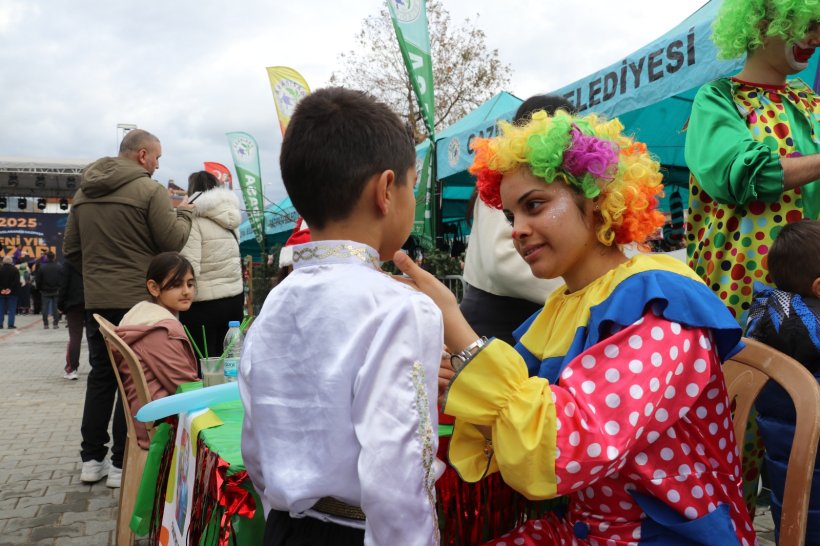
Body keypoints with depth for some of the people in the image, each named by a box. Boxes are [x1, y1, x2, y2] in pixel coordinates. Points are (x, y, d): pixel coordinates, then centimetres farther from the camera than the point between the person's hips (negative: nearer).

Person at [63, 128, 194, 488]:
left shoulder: (84, 192, 10)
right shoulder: (149, 190, -12)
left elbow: (70, 250, 13)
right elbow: (173, 242, -12)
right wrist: (184, 213, 5)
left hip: (96, 301, 6)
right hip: (138, 301, -6)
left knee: (100, 377, 15)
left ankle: (92, 459, 21)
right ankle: (122, 464, 8)